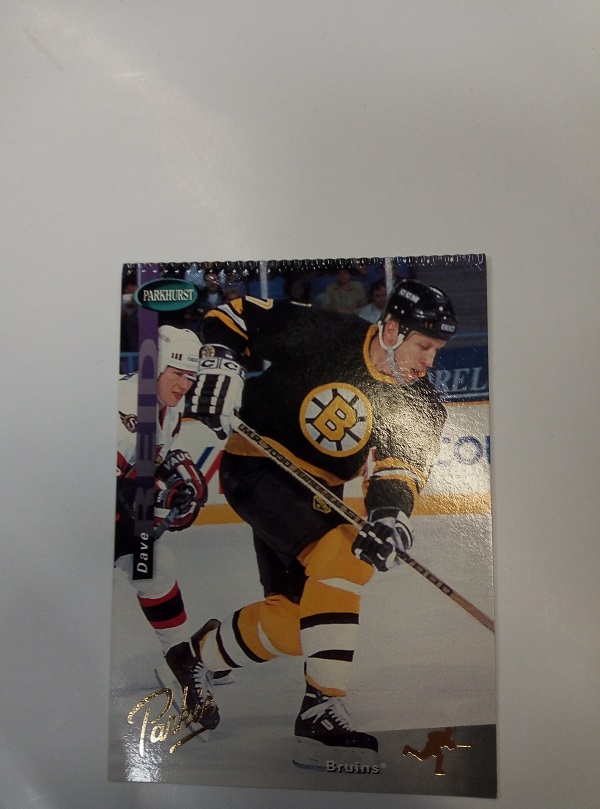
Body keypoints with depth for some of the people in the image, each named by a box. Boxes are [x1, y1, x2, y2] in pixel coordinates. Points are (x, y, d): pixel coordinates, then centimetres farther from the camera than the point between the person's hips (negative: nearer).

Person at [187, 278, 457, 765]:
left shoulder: (419, 408, -4)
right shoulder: (320, 333, -17)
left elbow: (400, 469, -15)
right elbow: (233, 316, -7)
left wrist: (388, 518, -34)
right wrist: (219, 365, -22)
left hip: (316, 496, 6)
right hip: (255, 467, -6)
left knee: (294, 615, 6)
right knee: (342, 557, -25)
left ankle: (200, 653, 32)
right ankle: (321, 712, -16)